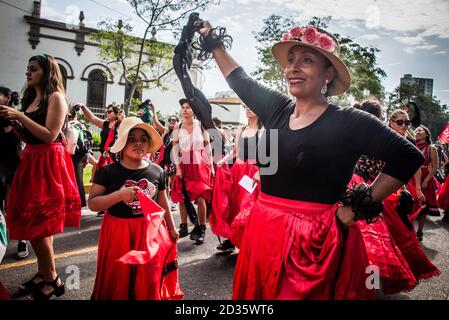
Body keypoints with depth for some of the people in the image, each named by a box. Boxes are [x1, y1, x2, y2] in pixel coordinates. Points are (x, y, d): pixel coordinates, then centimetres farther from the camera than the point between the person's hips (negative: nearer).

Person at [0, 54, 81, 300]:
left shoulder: (55, 97, -8)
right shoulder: (31, 98, 16)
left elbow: (50, 135, -18)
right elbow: (27, 137, 16)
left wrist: (20, 116, -16)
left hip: (48, 162, -8)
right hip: (32, 161, 8)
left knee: (38, 223, -5)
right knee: (33, 222, 11)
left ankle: (52, 280, 9)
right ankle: (43, 273, 24)